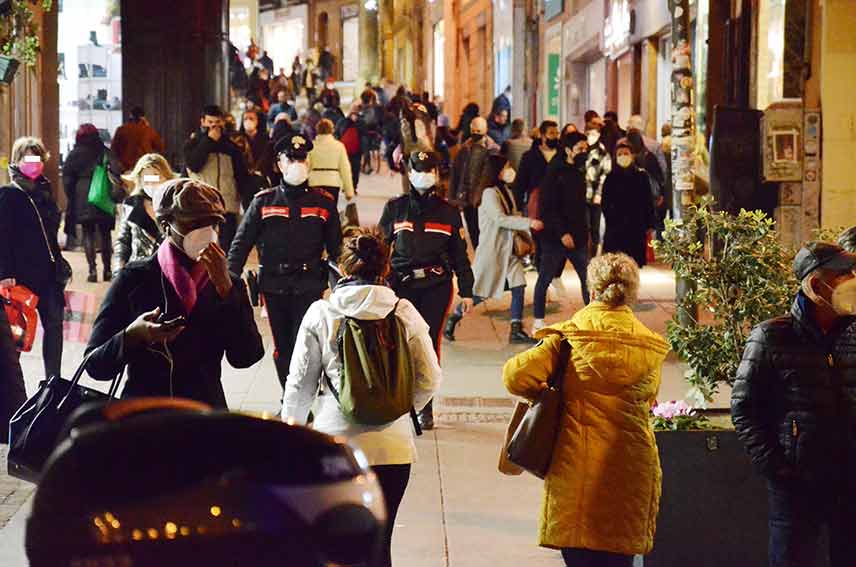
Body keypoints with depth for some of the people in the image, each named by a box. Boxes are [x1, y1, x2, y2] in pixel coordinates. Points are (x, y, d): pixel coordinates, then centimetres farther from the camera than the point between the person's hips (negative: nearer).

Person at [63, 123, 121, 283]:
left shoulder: (75, 154, 2)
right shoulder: (105, 153, 2)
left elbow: (67, 178, -2)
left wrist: (71, 197, 7)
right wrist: (114, 195, -1)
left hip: (82, 200, -1)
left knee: (88, 234, 3)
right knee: (105, 234, 11)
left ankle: (92, 269, -9)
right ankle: (107, 270, 12)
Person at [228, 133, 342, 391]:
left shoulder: (323, 203, 6)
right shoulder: (263, 202, 6)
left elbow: (335, 247, 11)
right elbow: (241, 242, 5)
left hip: (309, 287, -2)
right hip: (274, 287, 2)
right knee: (282, 348, 11)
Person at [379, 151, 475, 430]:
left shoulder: (448, 211, 9)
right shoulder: (395, 208, 8)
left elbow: (460, 254, 11)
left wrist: (466, 291, 8)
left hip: (437, 285, 0)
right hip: (402, 283, 0)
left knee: (429, 342, -2)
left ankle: (425, 406, 6)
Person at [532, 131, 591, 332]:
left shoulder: (579, 174, 12)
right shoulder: (554, 174, -11)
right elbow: (548, 208, -15)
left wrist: (585, 231, 11)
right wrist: (562, 233, -19)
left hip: (578, 236, 7)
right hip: (555, 237, -7)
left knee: (588, 277, 5)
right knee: (545, 278, 2)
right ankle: (538, 320, 11)